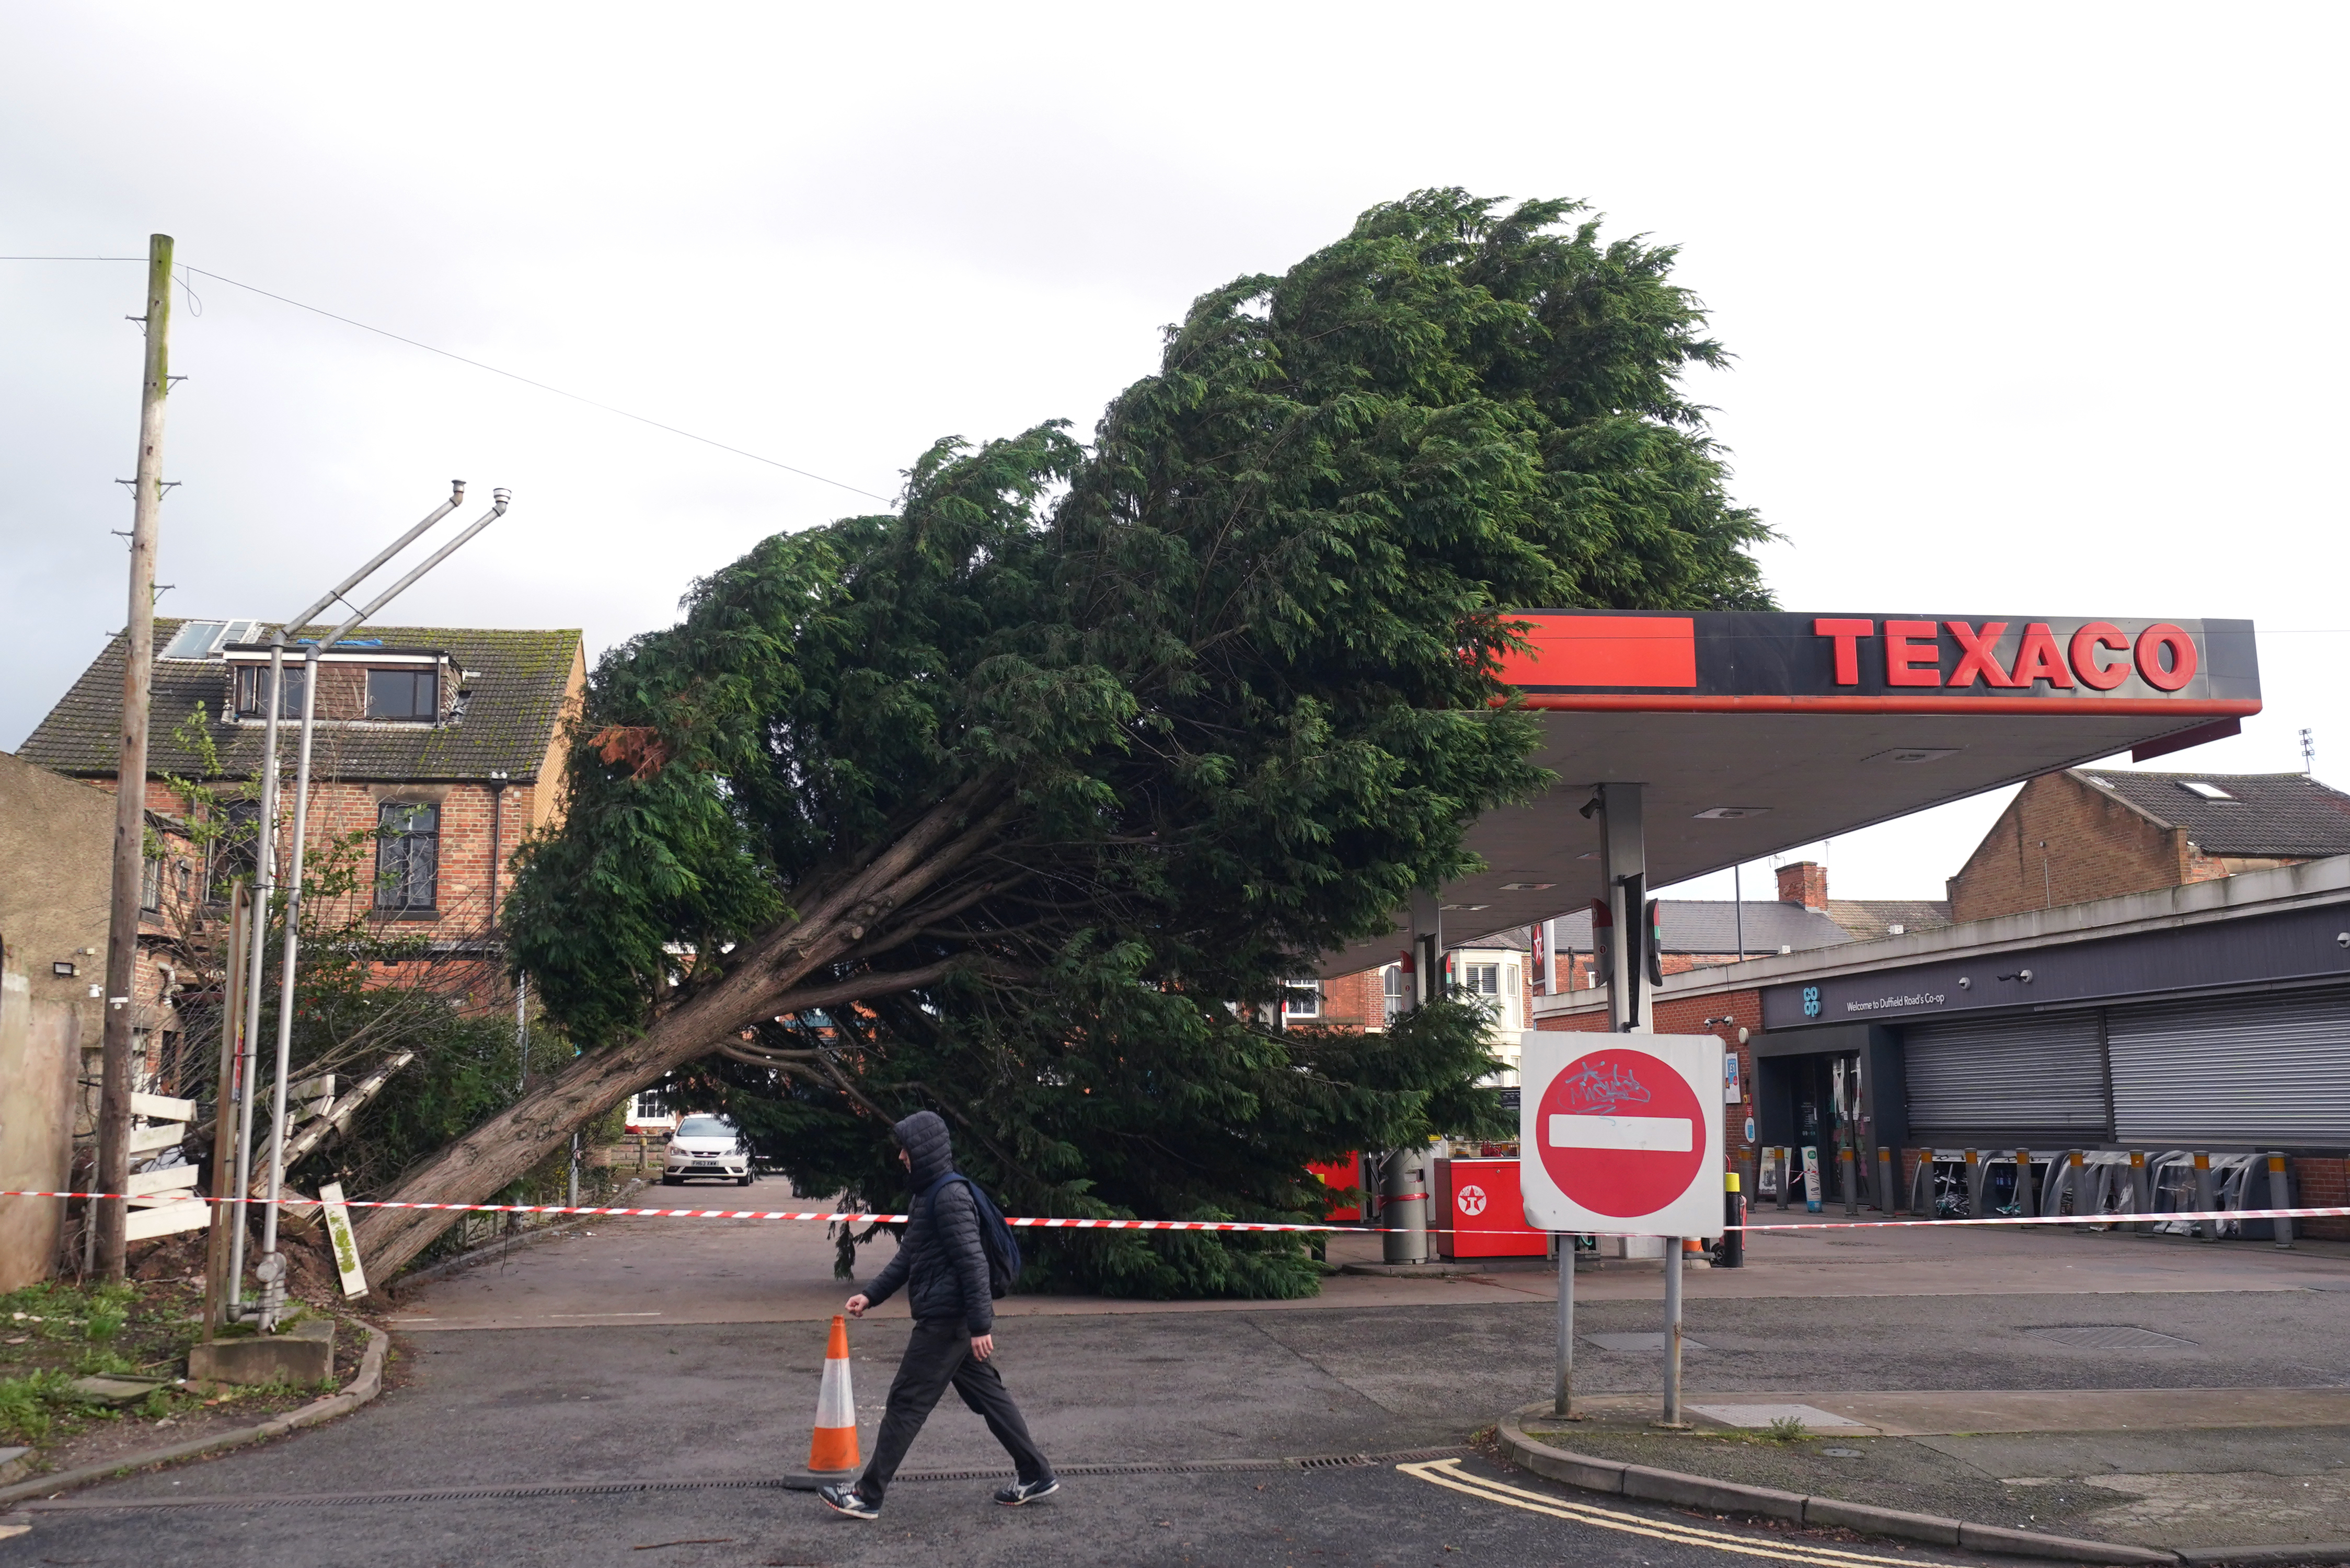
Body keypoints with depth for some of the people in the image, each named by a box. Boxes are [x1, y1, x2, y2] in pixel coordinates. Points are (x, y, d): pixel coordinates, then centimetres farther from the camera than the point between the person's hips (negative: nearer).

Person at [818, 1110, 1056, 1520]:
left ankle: (868, 1494, 4)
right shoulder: (928, 1194, 15)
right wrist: (872, 1296, 17)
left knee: (907, 1402, -3)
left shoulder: (950, 1196, -18)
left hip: (947, 1320, -10)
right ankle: (1036, 1475, 18)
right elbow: (907, 1257, 23)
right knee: (988, 1395, 13)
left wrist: (980, 1325, -24)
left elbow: (972, 1262, -22)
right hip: (950, 1319, 10)